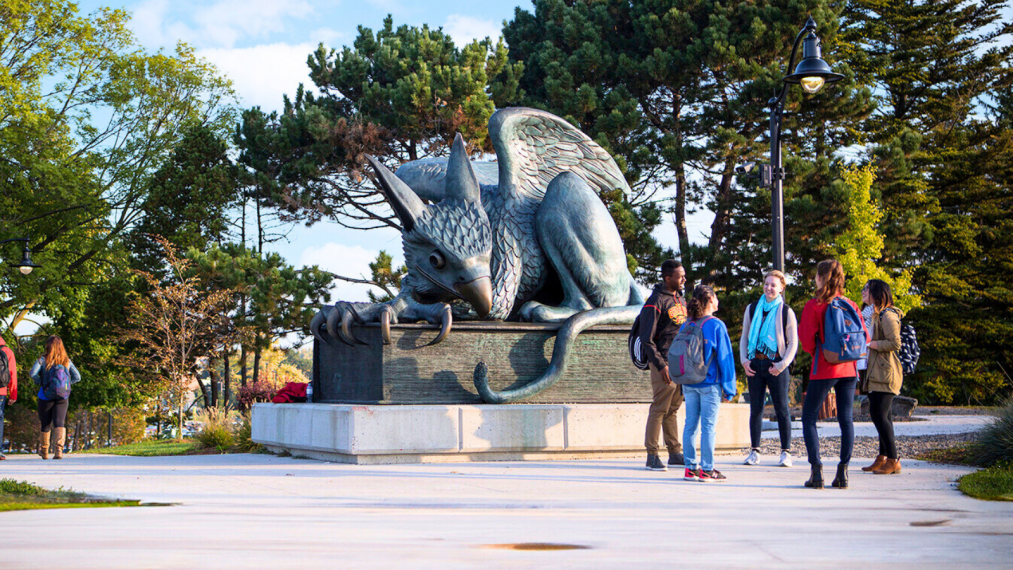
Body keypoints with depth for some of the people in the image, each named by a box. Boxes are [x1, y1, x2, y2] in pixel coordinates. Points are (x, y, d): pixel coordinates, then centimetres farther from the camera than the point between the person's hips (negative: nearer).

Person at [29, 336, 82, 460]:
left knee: (45, 425, 12)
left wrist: (40, 382, 1)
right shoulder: (67, 361, 3)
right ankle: (59, 449, -25)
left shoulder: (43, 359, -5)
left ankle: (44, 451, 27)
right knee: (59, 423, -4)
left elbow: (32, 373, -17)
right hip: (62, 398, 1)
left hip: (46, 397, -1)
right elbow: (77, 377, -1)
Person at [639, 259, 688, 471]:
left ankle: (675, 453, 16)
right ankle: (652, 455, -1)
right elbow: (647, 339, -13)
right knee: (660, 408, -6)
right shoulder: (656, 302, -10)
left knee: (673, 408, 12)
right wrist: (660, 365, -18)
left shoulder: (681, 299, 15)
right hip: (664, 362, -7)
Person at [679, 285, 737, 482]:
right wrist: (729, 387, -2)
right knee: (708, 426, 0)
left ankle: (691, 467, 12)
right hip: (709, 384, -5)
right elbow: (725, 357, -7)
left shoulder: (686, 326, 5)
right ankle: (706, 469, 3)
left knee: (690, 424, 9)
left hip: (689, 384, 5)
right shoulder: (716, 325, -9)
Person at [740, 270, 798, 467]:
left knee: (781, 409, -2)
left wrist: (782, 364, -9)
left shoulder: (786, 312, 2)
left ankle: (786, 452, 3)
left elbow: (793, 343, 2)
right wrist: (744, 360, 3)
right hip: (755, 364, 3)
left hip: (776, 365, -3)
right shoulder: (752, 309, 11)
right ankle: (755, 451, 9)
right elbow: (744, 337, 16)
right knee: (755, 409, 4)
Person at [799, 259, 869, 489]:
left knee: (809, 418, 3)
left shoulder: (814, 305, -9)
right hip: (848, 369, 5)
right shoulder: (850, 305, 5)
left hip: (824, 369, -5)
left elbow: (807, 342, -10)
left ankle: (816, 470, -6)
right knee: (846, 419, 8)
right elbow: (864, 336, 7)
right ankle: (843, 471, 5)